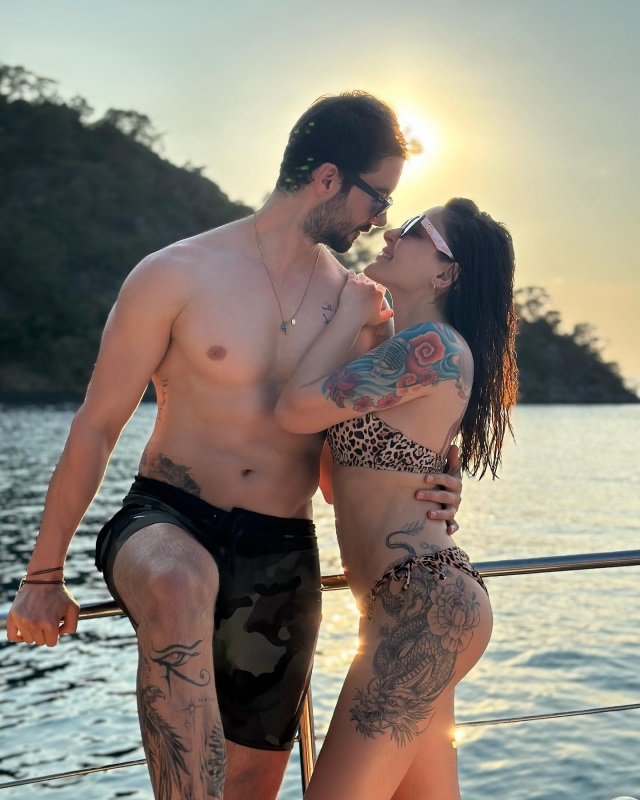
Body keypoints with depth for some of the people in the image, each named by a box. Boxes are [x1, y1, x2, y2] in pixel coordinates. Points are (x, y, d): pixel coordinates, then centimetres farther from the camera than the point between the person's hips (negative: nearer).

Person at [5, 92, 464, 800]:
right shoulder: (177, 276, -6)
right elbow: (97, 425, -2)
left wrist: (428, 491, -4)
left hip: (282, 558, 5)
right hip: (164, 521, -4)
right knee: (181, 588, -41)